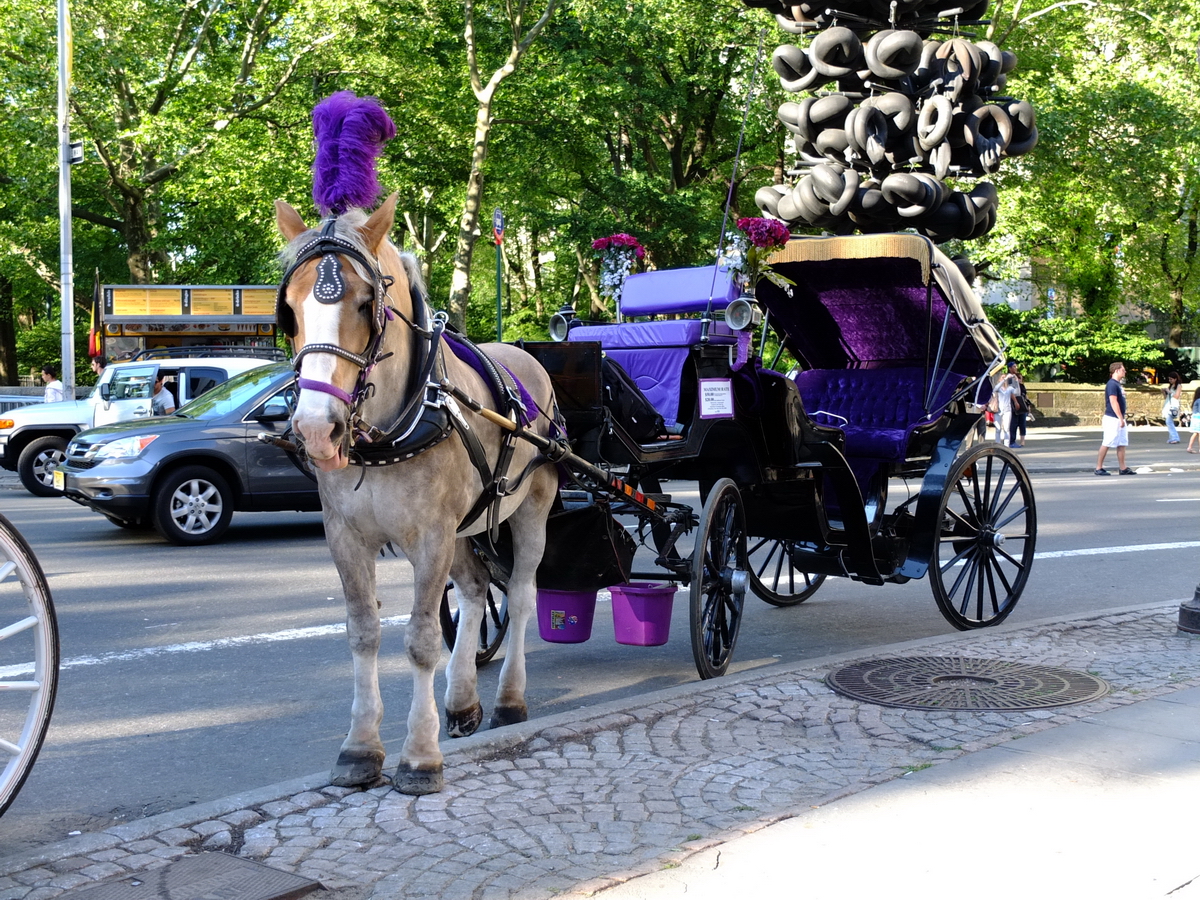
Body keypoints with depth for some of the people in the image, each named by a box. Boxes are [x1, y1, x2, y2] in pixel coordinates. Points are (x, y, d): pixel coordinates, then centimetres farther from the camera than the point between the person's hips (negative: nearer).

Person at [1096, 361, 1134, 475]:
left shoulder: (1118, 384, 15)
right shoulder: (1112, 384, -15)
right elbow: (1113, 402, -21)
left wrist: (1122, 418, 18)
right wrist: (1121, 418, -23)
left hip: (1119, 419, 10)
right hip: (1112, 419, -10)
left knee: (1122, 443, 8)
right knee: (1106, 443, -6)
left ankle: (1123, 468, 11)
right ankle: (1099, 468, -1)